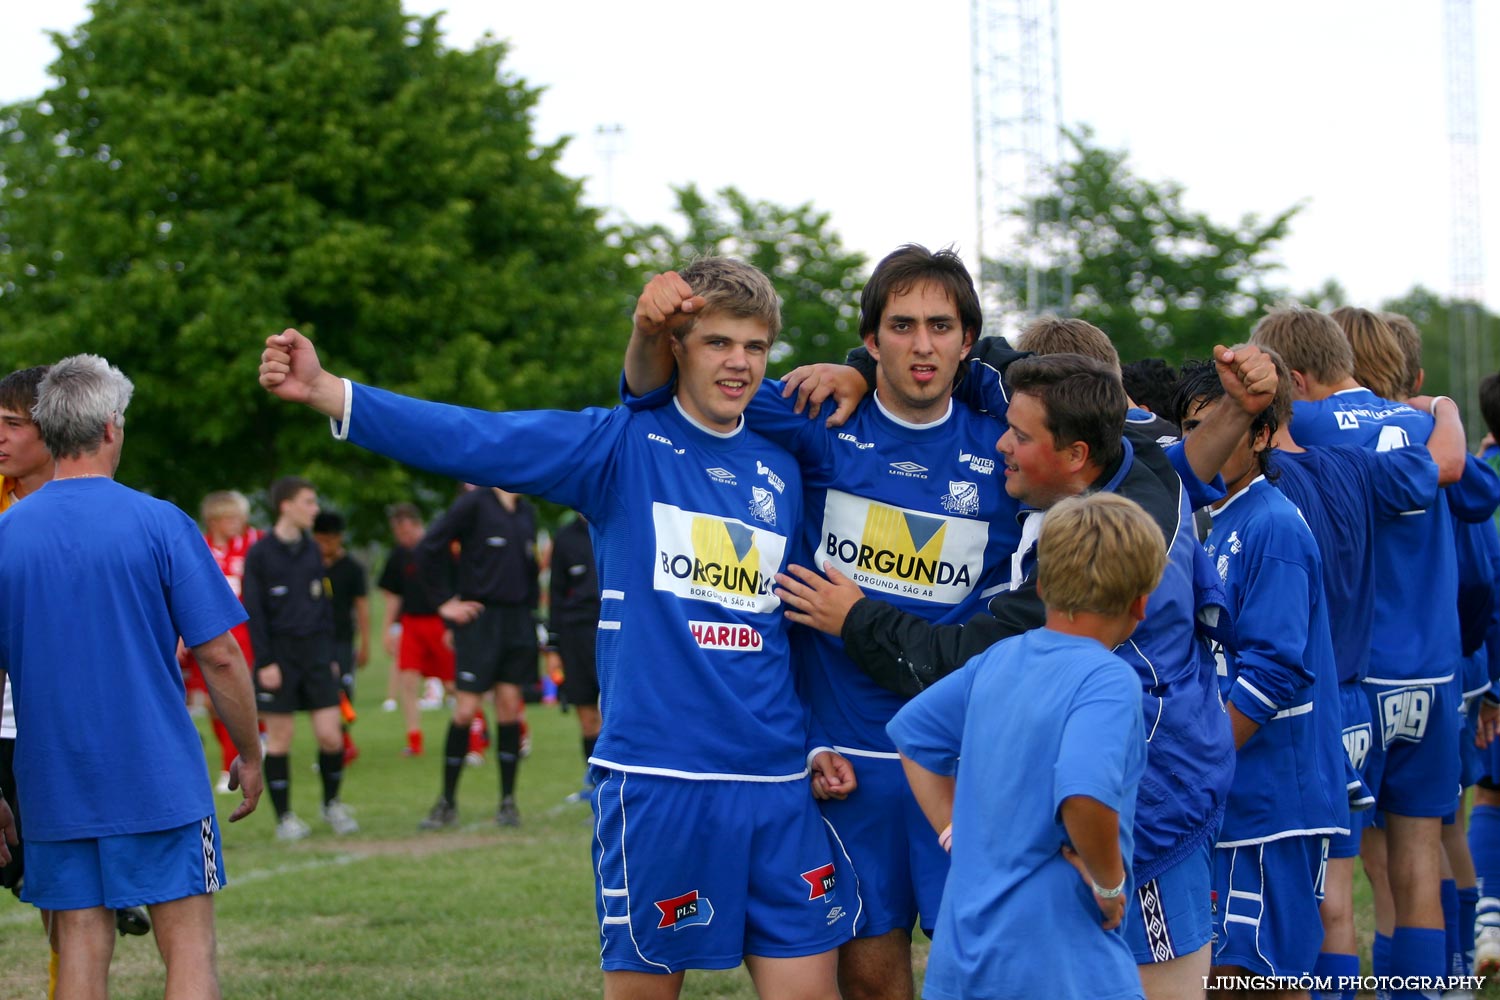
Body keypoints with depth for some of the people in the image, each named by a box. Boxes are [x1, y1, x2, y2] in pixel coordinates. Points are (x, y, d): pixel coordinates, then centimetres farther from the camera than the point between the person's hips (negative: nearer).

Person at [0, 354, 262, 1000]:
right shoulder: (160, 524, -7)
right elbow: (219, 657, -7)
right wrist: (250, 756, 6)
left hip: (55, 792, 3)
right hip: (162, 787, -3)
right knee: (188, 948, 1)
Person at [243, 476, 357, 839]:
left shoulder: (311, 550, 10)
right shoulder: (261, 553, -6)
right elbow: (254, 612, -7)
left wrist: (329, 654, 13)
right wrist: (264, 662, -12)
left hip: (315, 650, 4)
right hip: (278, 655, -4)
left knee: (330, 735, -3)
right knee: (279, 738, 1)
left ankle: (332, 803, 18)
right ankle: (284, 817, 11)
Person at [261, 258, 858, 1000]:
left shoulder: (780, 473, 12)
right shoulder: (623, 445, -2)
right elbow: (473, 440, -13)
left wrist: (813, 744, 12)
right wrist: (326, 393, -23)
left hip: (776, 785, 4)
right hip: (654, 779, -4)